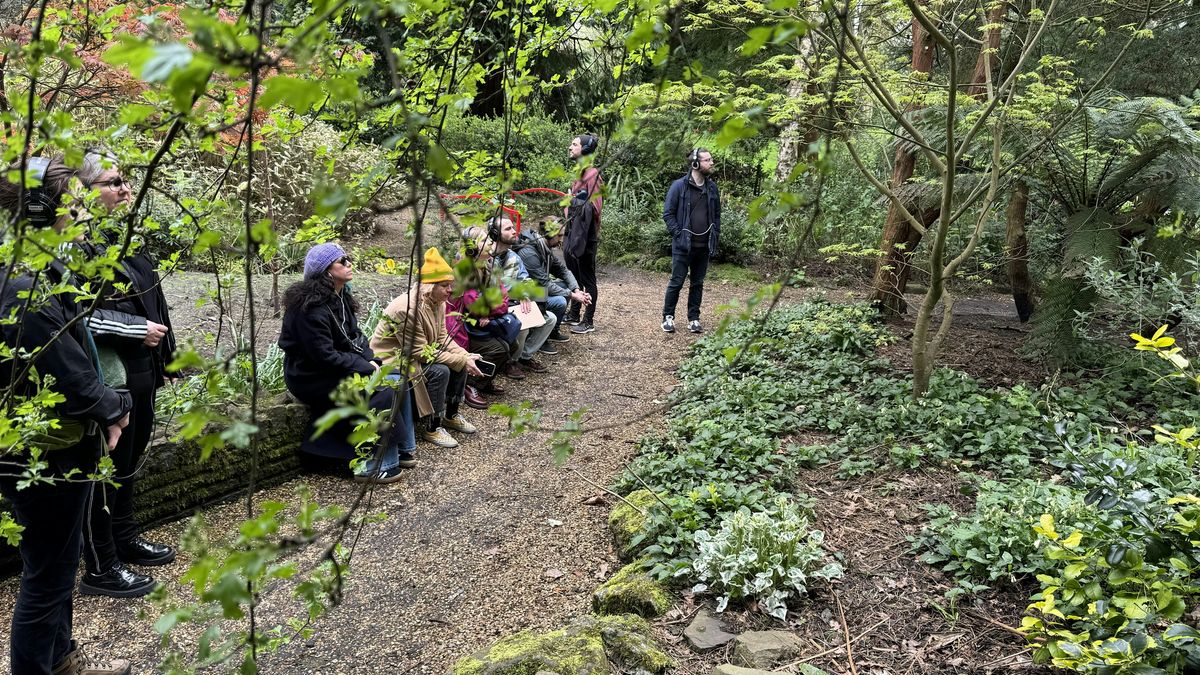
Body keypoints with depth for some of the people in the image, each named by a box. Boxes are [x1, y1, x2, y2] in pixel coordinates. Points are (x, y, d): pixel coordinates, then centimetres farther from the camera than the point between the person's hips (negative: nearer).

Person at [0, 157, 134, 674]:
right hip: (47, 458, -10)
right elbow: (74, 385, -25)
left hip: (57, 449, 10)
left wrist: (105, 412, 2)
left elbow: (76, 360, 13)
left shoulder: (43, 274, 4)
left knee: (59, 563, 25)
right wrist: (119, 407, -6)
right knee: (46, 577, 6)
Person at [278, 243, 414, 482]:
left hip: (340, 368, 9)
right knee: (383, 391, -22)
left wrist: (371, 359, -6)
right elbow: (325, 356, -24)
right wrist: (366, 368, -18)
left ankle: (400, 449, 2)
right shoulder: (312, 307, -23)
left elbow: (355, 335, 11)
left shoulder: (340, 296, 6)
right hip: (313, 378, -9)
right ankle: (370, 466, -13)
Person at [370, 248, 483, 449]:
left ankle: (451, 415, 13)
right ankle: (432, 428, -14)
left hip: (419, 354, 9)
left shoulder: (438, 302, -3)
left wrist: (465, 356, -16)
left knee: (461, 361, -3)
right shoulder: (407, 309, -31)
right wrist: (461, 361, -28)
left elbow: (442, 337, 3)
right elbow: (420, 352, -29)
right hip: (393, 360, -9)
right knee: (439, 371, -29)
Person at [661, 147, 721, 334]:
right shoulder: (679, 186, -8)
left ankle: (694, 319, 19)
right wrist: (678, 234, -13)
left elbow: (716, 213, 15)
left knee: (698, 283, 11)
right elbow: (668, 213, -7)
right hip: (683, 245, -5)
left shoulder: (712, 187, 7)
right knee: (676, 282, 1)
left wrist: (715, 235, 5)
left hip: (704, 246, 5)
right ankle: (668, 317, 14)